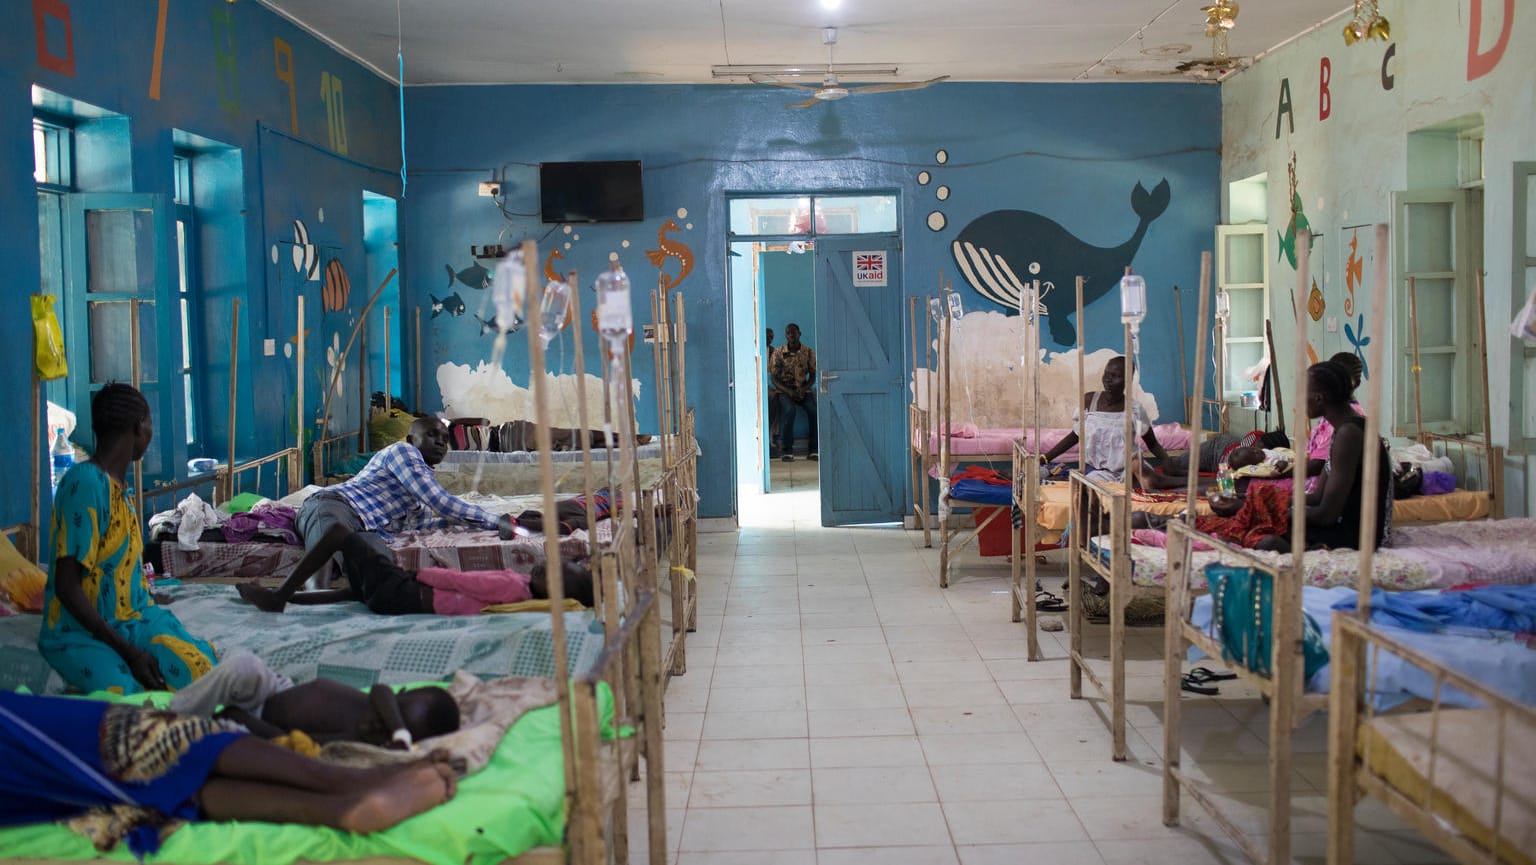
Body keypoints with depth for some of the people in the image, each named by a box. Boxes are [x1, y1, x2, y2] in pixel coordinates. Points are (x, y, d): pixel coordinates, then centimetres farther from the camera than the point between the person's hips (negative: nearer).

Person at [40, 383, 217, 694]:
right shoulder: (86, 483, -19)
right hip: (81, 632, -7)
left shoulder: (117, 484, 10)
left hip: (131, 619, 7)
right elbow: (67, 588, -22)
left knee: (204, 673, -19)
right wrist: (128, 652, -23)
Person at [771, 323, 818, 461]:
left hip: (803, 389, 2)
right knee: (789, 410, -34)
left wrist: (804, 389, -16)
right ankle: (786, 450, -30)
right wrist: (789, 392, -19)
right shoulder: (778, 354, -1)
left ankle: (814, 450, -20)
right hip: (784, 390, -2)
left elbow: (813, 376, 4)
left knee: (814, 410, -27)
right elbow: (775, 379, -3)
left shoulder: (809, 352, 3)